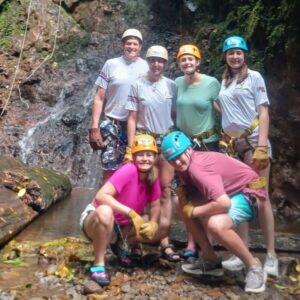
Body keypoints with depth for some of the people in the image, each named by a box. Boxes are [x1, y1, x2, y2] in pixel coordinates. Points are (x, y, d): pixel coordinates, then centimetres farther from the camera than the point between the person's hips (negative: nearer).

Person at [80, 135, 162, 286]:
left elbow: (155, 206, 0)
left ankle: (122, 246, 17)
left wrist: (153, 223, -21)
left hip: (122, 226, 7)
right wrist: (131, 213, -38)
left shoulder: (153, 177, -7)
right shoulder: (129, 170, -27)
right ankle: (98, 264, -21)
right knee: (105, 211, -41)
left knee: (158, 230, -9)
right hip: (95, 218, -7)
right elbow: (101, 196, -35)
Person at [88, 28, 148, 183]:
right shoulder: (111, 64, 0)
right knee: (110, 168, -1)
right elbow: (99, 98, 0)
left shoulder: (146, 67, 3)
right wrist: (94, 127, -7)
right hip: (112, 124, -1)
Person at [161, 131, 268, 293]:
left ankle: (254, 266, -8)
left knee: (216, 225, -35)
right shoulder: (187, 164, -1)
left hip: (249, 192, -9)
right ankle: (211, 260, 12)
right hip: (228, 192, 9)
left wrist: (194, 211, -22)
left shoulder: (197, 167, -30)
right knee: (184, 205, 3)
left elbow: (223, 203, -38)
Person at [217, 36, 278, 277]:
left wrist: (262, 146, -16)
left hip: (253, 140, -4)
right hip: (232, 144, 5)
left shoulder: (254, 77, 1)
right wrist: (224, 140, 4)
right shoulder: (224, 82, 15)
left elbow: (263, 112, -6)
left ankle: (271, 255, 1)